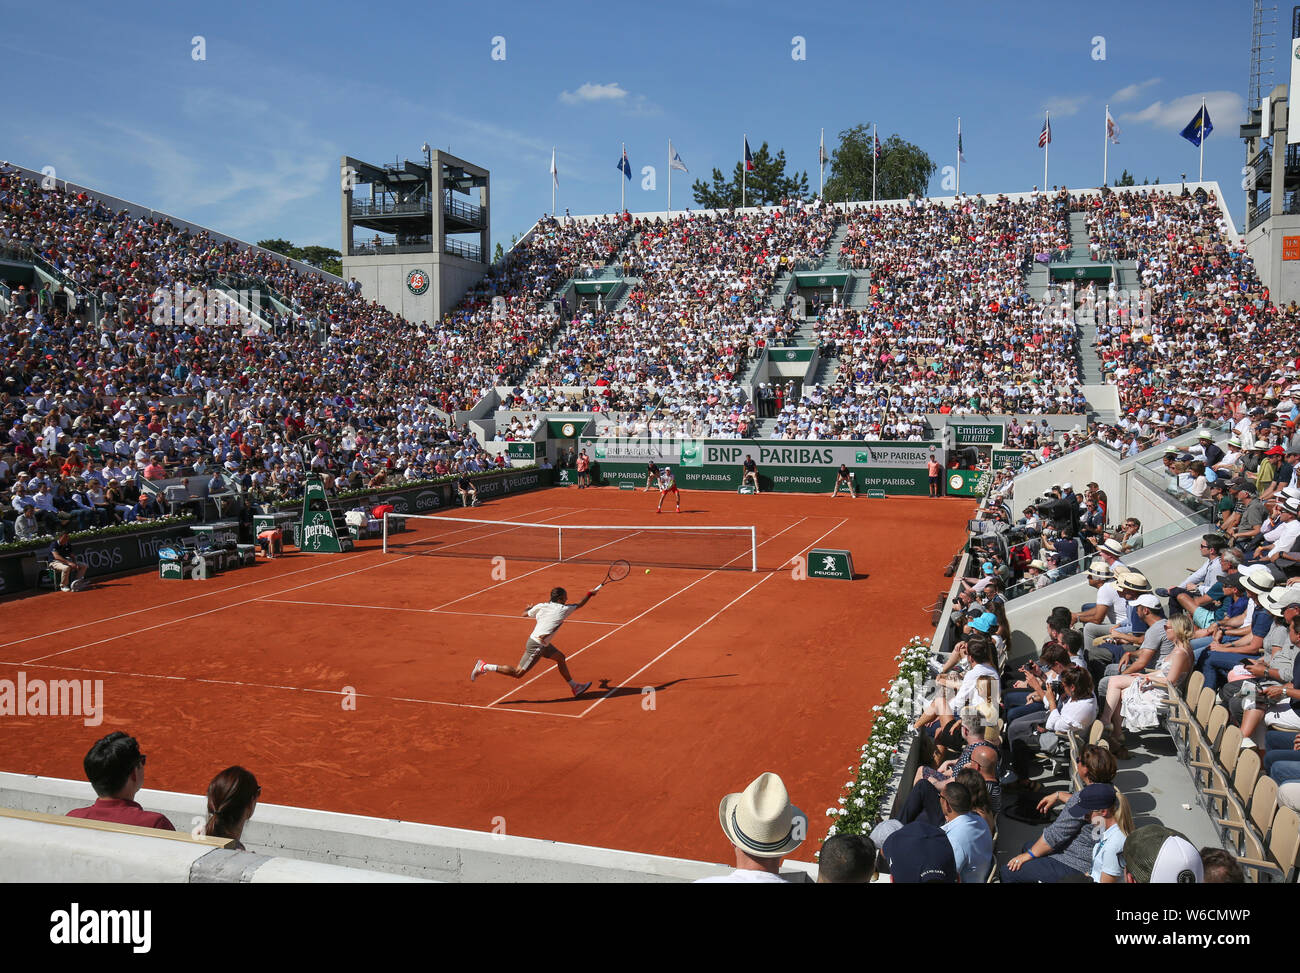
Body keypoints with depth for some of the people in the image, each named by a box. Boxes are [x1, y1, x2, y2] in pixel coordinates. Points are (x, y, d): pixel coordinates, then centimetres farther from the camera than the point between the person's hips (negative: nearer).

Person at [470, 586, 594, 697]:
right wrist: (590, 595, 21)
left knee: (560, 657, 18)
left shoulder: (541, 606, 3)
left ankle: (574, 687, 27)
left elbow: (525, 614, 16)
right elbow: (579, 605, 6)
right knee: (518, 673, -2)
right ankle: (484, 667, -1)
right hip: (536, 646, -9)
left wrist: (529, 608, 38)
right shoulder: (563, 610, -11)